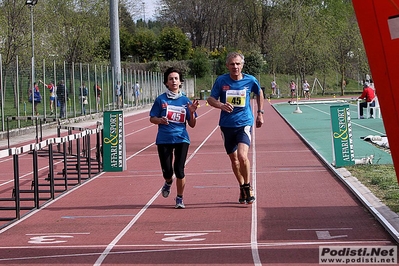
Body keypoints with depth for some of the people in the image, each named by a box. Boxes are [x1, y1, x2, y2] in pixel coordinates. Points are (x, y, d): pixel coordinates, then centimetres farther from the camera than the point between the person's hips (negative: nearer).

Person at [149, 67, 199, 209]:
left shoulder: (185, 101, 6)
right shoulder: (161, 100, 2)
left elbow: (192, 124, 8)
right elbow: (152, 118, 7)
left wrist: (192, 112, -10)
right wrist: (160, 120, -14)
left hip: (181, 139, 0)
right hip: (164, 140, 0)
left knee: (179, 170, -7)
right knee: (167, 171, -1)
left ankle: (179, 199, 12)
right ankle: (168, 183, 37)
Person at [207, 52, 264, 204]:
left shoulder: (250, 80, -3)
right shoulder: (221, 81, -4)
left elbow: (259, 94, 17)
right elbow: (211, 99, -3)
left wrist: (260, 113, 18)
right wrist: (221, 105, -24)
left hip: (244, 124, -2)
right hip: (227, 125, 2)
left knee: (242, 156, -20)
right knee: (233, 159, 11)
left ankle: (248, 187, 0)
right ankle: (242, 188, 30)